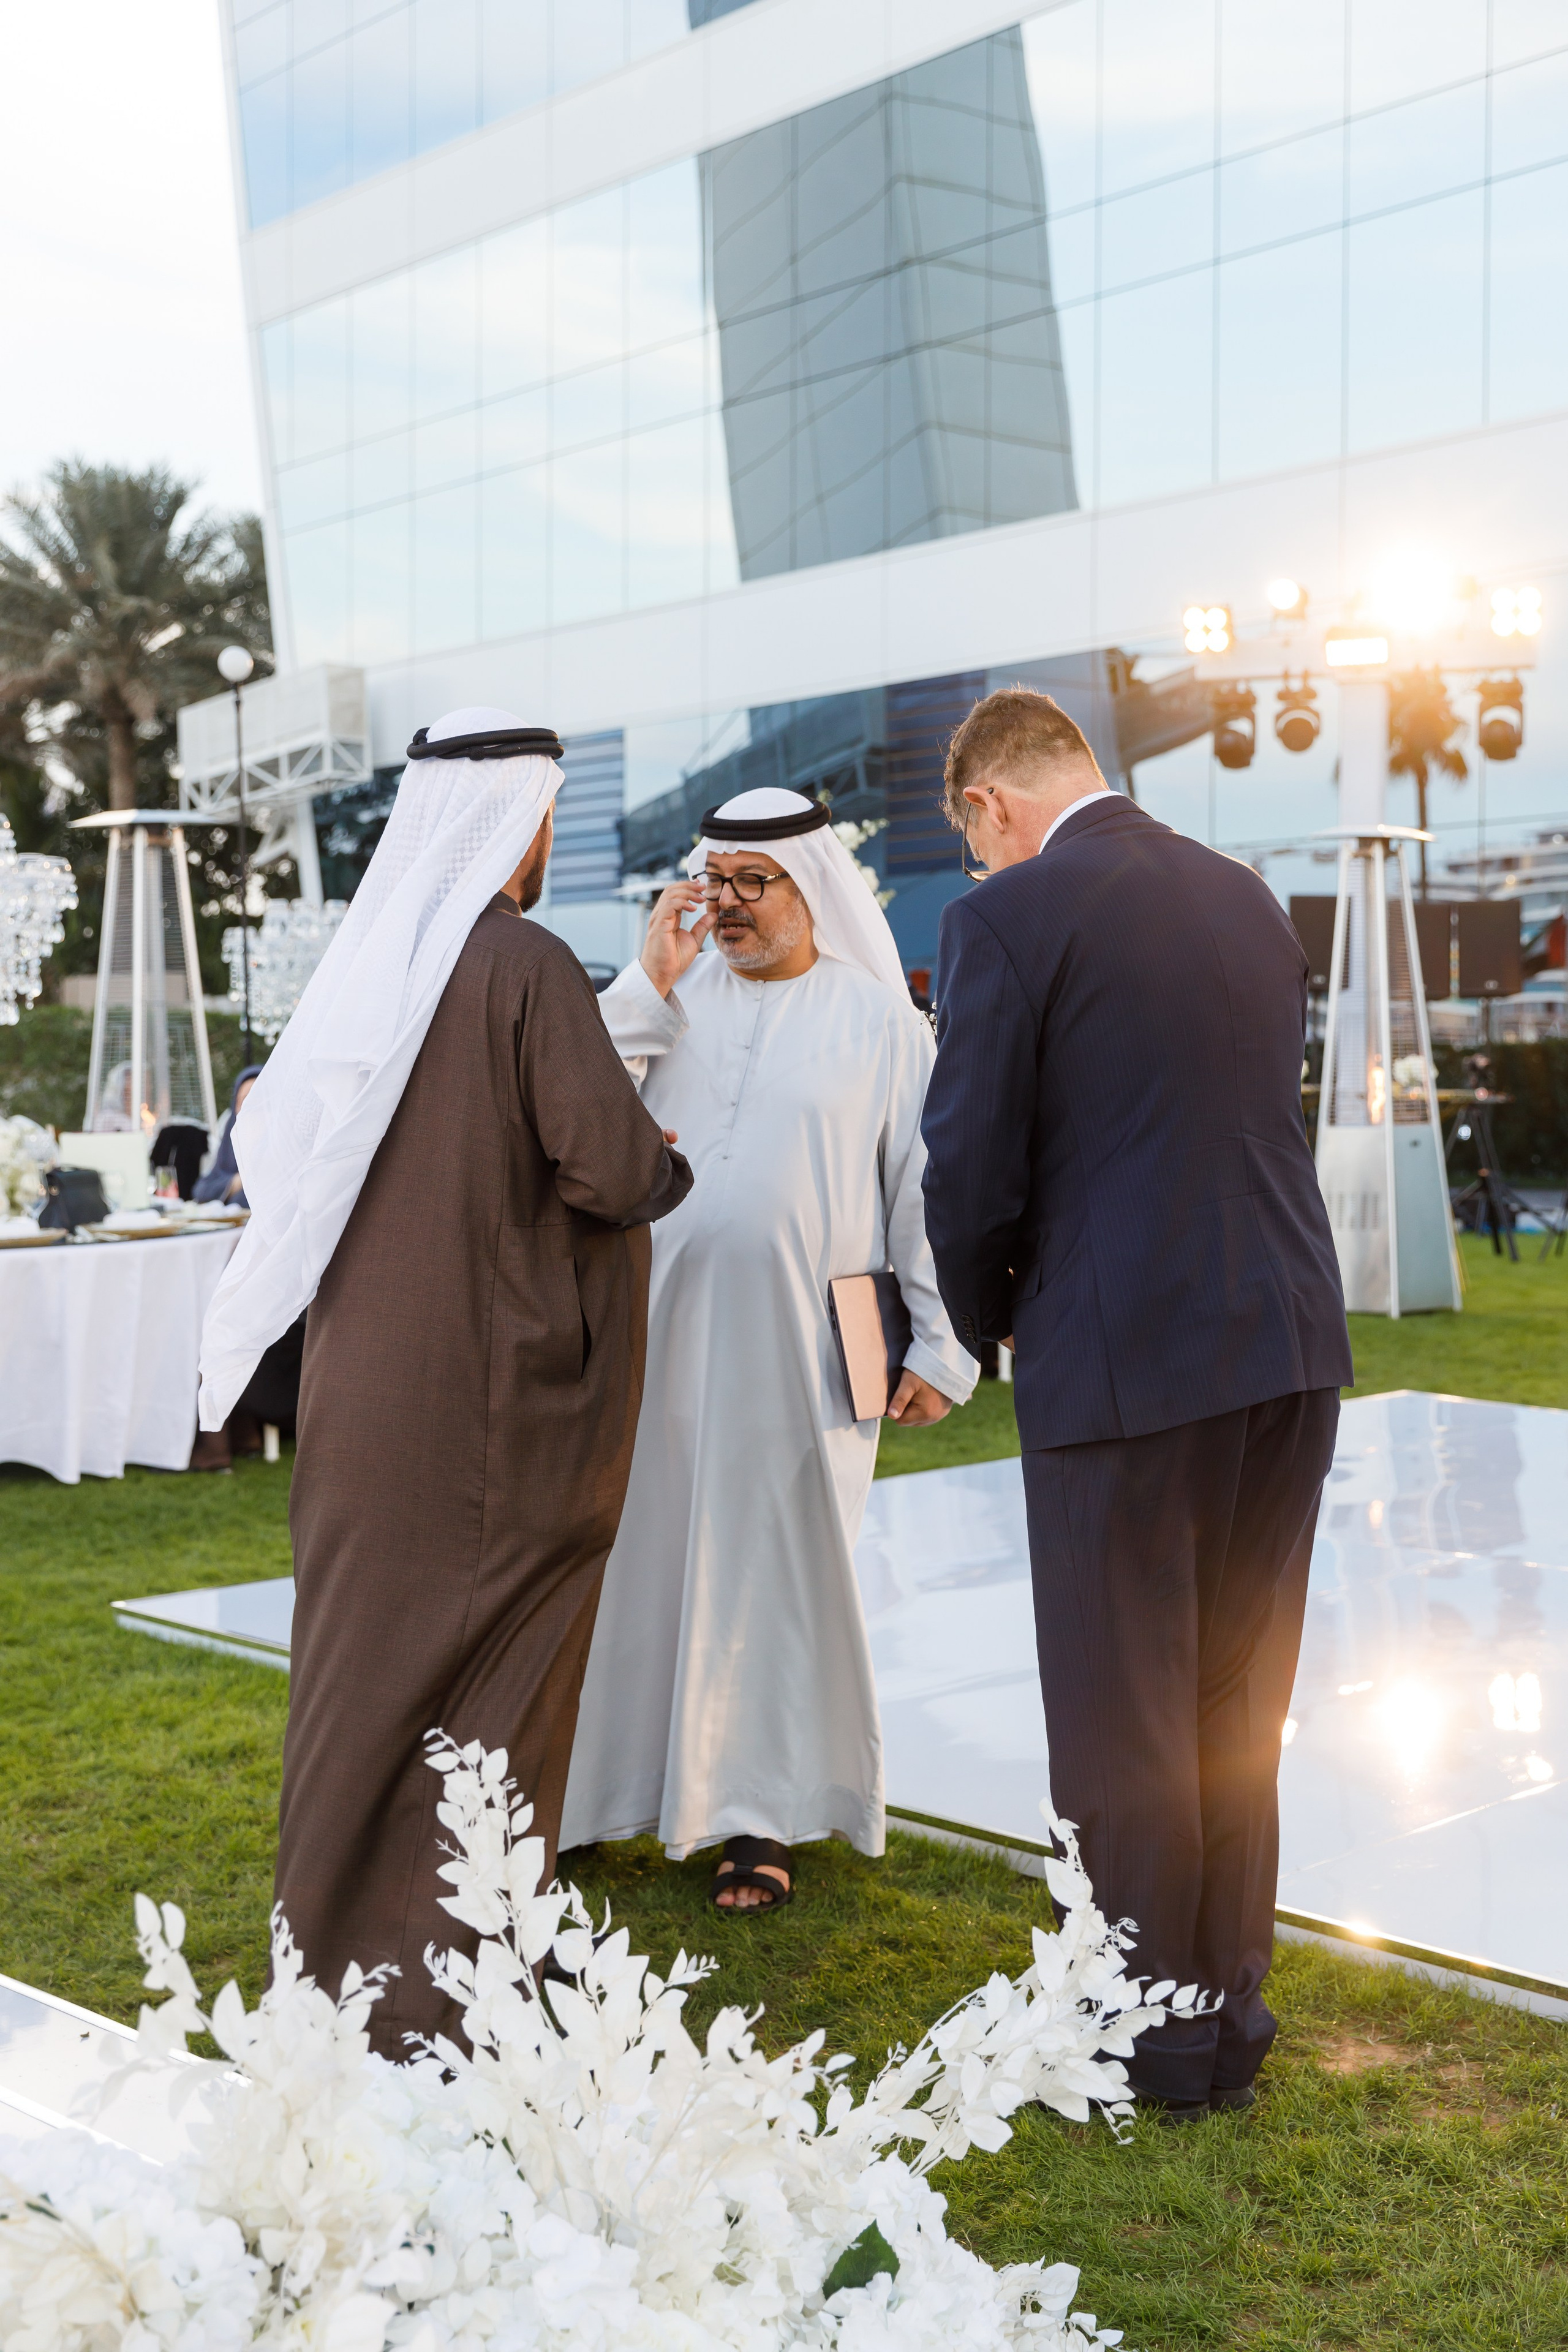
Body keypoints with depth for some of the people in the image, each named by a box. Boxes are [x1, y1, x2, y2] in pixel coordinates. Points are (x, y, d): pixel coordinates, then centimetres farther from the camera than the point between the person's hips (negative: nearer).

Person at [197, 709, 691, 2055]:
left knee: (370, 1648, 18)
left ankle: (338, 1930, 31)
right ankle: (443, 1981, 11)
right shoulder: (528, 967, -16)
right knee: (490, 1676, 4)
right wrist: (668, 1172, 3)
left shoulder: (364, 964, 3)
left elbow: (276, 1143, 12)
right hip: (497, 1388, -6)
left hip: (368, 1376, 7)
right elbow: (616, 1170, -20)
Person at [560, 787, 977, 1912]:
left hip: (798, 1343, -2)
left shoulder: (878, 1018, 2)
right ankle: (595, 1787, 20)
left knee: (776, 1567, 5)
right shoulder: (674, 996, 8)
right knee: (638, 1550, 7)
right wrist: (649, 983, -9)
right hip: (658, 1325, 2)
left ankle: (760, 1816, 17)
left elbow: (926, 1187, 1)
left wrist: (940, 1346, -3)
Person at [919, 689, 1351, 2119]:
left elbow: (970, 1176, -11)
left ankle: (1157, 2039, 19)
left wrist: (988, 1325, 9)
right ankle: (1231, 2016, 27)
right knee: (1238, 1706, 17)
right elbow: (1262, 1119, 15)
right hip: (1291, 1345, 7)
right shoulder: (1248, 898, 11)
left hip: (1129, 1359, -7)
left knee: (1125, 1718, 8)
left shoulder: (1008, 920, -10)